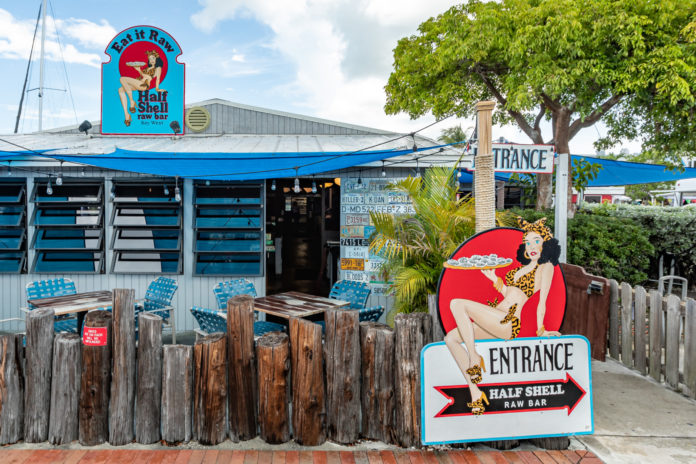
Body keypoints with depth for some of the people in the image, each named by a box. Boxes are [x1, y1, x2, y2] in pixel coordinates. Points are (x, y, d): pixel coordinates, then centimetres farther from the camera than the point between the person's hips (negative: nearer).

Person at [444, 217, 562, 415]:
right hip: (497, 321, 9)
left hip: (507, 322, -9)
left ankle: (474, 357, -13)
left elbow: (542, 302, -2)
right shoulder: (525, 265, 23)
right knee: (450, 338, -4)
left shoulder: (546, 267, -1)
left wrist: (540, 331, -2)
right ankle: (475, 393, -7)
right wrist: (494, 278, 21)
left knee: (457, 304, -21)